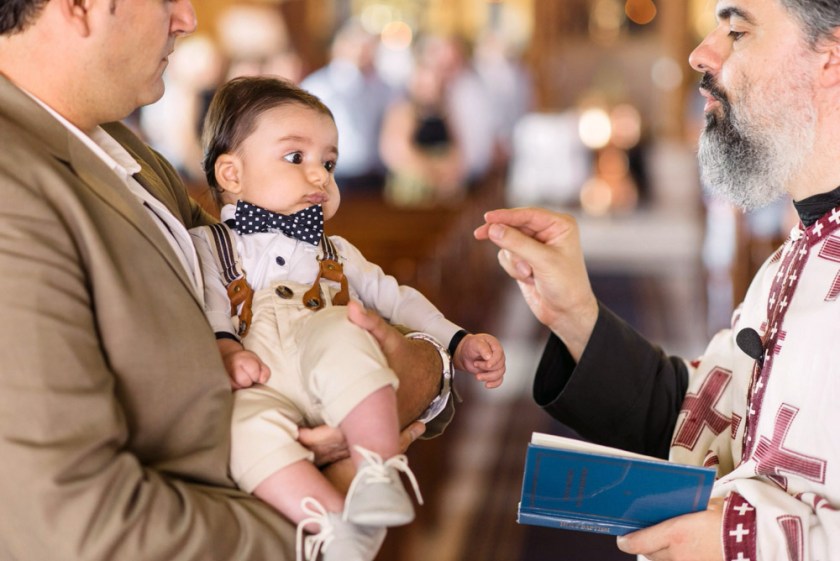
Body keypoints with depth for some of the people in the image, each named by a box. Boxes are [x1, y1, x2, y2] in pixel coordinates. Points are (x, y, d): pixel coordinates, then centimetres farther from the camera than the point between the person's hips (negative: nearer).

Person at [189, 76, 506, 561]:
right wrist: (225, 351, -15)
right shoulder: (208, 245, 23)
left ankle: (381, 476, -39)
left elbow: (393, 298, 30)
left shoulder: (334, 252, 36)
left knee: (343, 340, -34)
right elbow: (207, 310, 6)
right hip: (260, 387, -2)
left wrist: (459, 343, 18)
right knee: (250, 427, -37)